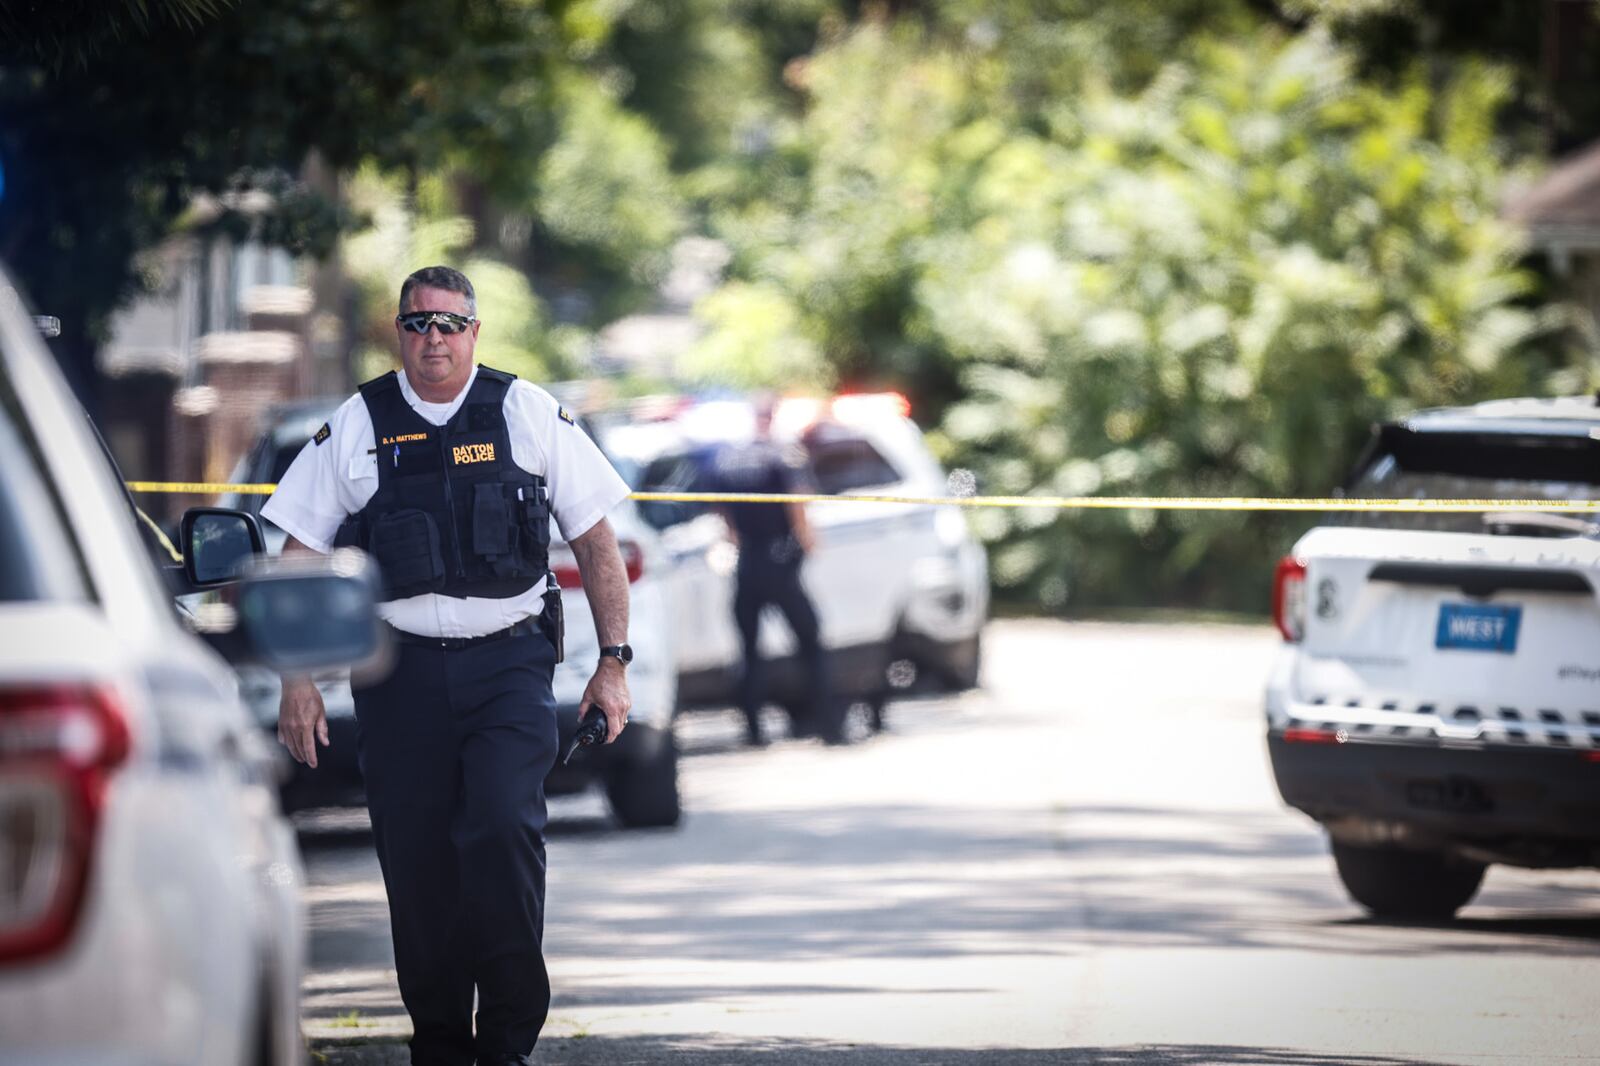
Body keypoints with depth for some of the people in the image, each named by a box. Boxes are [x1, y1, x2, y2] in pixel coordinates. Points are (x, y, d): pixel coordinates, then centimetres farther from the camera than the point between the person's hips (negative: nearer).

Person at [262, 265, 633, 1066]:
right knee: (415, 863, 1)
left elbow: (596, 543, 8)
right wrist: (297, 680, 1)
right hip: (400, 670, 1)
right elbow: (301, 561, 7)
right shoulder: (355, 428, 6)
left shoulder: (529, 414, 5)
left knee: (504, 832, -17)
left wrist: (613, 662, 3)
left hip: (508, 663, -1)